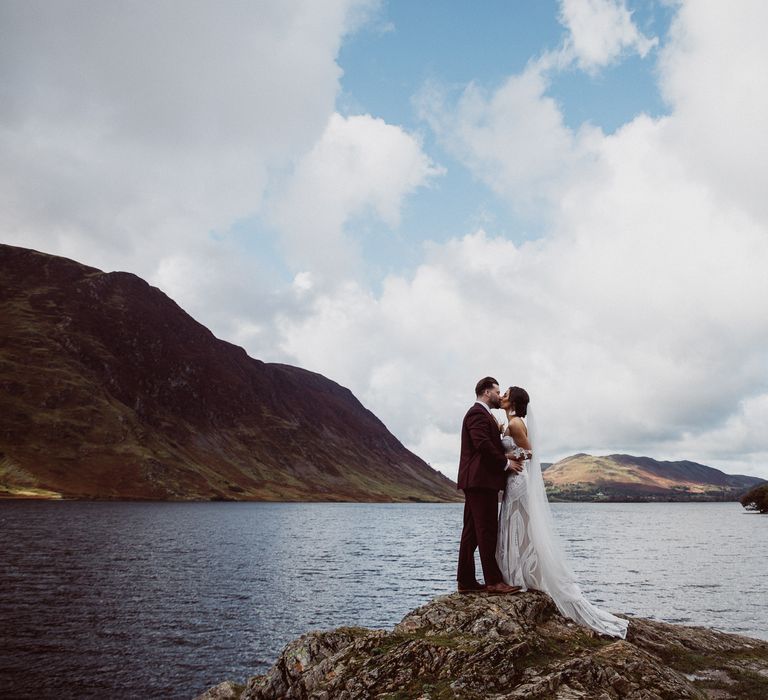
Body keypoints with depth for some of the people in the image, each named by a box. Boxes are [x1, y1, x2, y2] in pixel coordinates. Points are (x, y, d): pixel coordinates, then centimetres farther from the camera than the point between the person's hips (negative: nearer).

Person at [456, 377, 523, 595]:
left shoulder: (481, 414, 24)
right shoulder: (478, 413, -9)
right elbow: (483, 444, -21)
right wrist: (506, 463, -14)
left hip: (476, 481, 11)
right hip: (481, 480, -11)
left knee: (472, 532, 9)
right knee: (487, 530, -8)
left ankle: (466, 581, 12)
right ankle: (494, 581, -6)